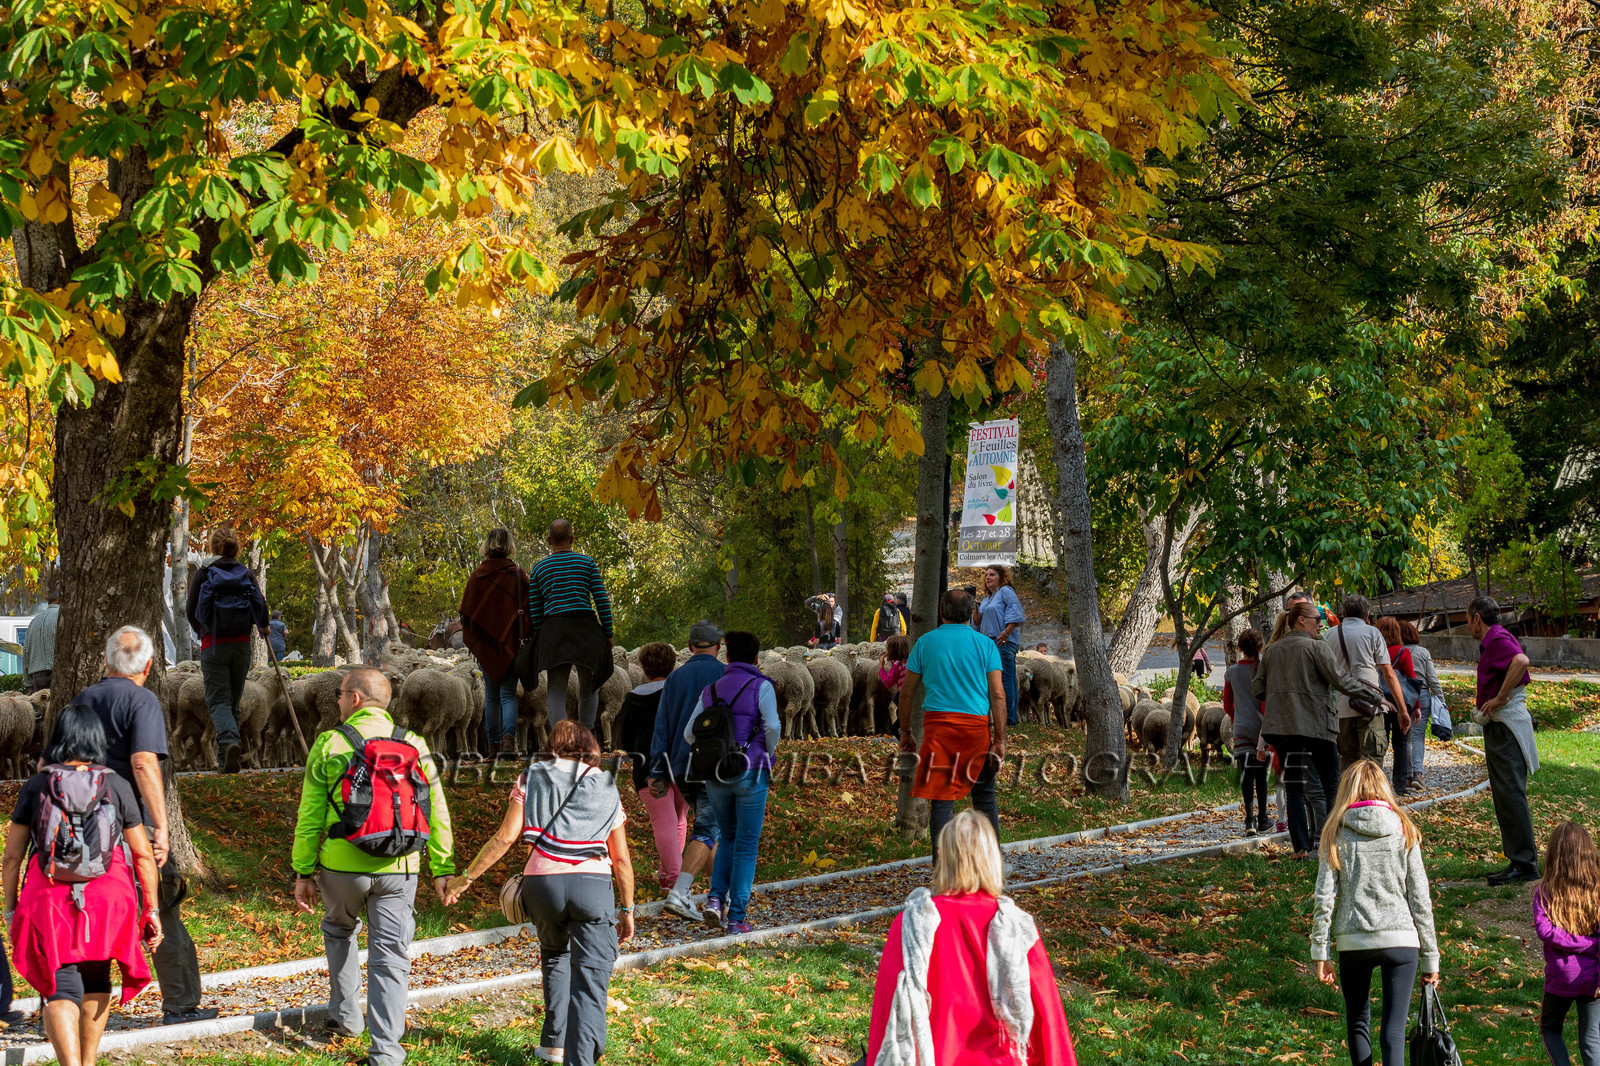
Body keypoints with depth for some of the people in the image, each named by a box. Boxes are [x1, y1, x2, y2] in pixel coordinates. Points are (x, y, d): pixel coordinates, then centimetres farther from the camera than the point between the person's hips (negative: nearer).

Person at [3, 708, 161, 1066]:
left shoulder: (36, 786, 0)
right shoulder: (117, 787, 0)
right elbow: (143, 854, 1)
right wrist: (151, 909, 9)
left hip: (49, 900, -1)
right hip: (107, 899, 2)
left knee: (61, 989, 0)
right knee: (95, 980, 23)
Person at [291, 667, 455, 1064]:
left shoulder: (329, 744, -2)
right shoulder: (414, 745, 5)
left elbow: (309, 816, -1)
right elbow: (436, 812, 4)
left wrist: (303, 872, 4)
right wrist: (443, 868, 10)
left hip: (342, 865, -1)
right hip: (398, 869, 1)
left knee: (339, 930, 28)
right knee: (390, 957, 4)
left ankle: (344, 1014, 32)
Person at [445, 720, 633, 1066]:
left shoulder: (532, 778, 12)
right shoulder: (606, 788, 16)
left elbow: (506, 836, 1)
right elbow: (622, 860, 14)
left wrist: (466, 877, 7)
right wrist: (628, 910, 22)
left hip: (541, 881, 1)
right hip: (592, 883, -1)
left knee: (555, 956, 28)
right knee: (590, 980, -4)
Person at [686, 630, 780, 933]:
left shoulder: (711, 690, 9)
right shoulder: (761, 687, -5)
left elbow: (690, 733, 5)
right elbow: (772, 727, -17)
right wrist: (768, 754, 3)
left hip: (715, 775, 4)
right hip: (750, 775, -4)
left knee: (728, 837, 22)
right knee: (746, 845, 4)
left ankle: (716, 898, 3)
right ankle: (737, 916, 2)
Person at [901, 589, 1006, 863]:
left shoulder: (925, 642, 7)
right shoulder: (985, 644, 5)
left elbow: (907, 692, 8)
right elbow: (998, 694, -1)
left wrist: (905, 732, 18)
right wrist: (1000, 740, -1)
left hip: (938, 722, -1)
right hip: (977, 724, 1)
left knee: (941, 798, -1)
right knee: (985, 795, 14)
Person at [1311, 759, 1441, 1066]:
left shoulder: (1337, 834, 1)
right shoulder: (1403, 832, 3)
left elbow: (1324, 898, -4)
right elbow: (1420, 899, 3)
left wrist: (1320, 952, 2)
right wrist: (1430, 958, 9)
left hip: (1352, 941, 0)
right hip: (1401, 939, 0)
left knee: (1358, 1022, 19)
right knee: (1393, 1029, -3)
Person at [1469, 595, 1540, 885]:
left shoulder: (1498, 640, -14)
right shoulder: (1492, 643, 19)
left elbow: (1521, 660, -34)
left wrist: (1499, 698, -27)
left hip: (1506, 726, -11)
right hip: (1498, 727, 11)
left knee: (1510, 793, -11)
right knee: (1503, 794, 13)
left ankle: (1524, 863, -10)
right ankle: (1519, 860, 16)